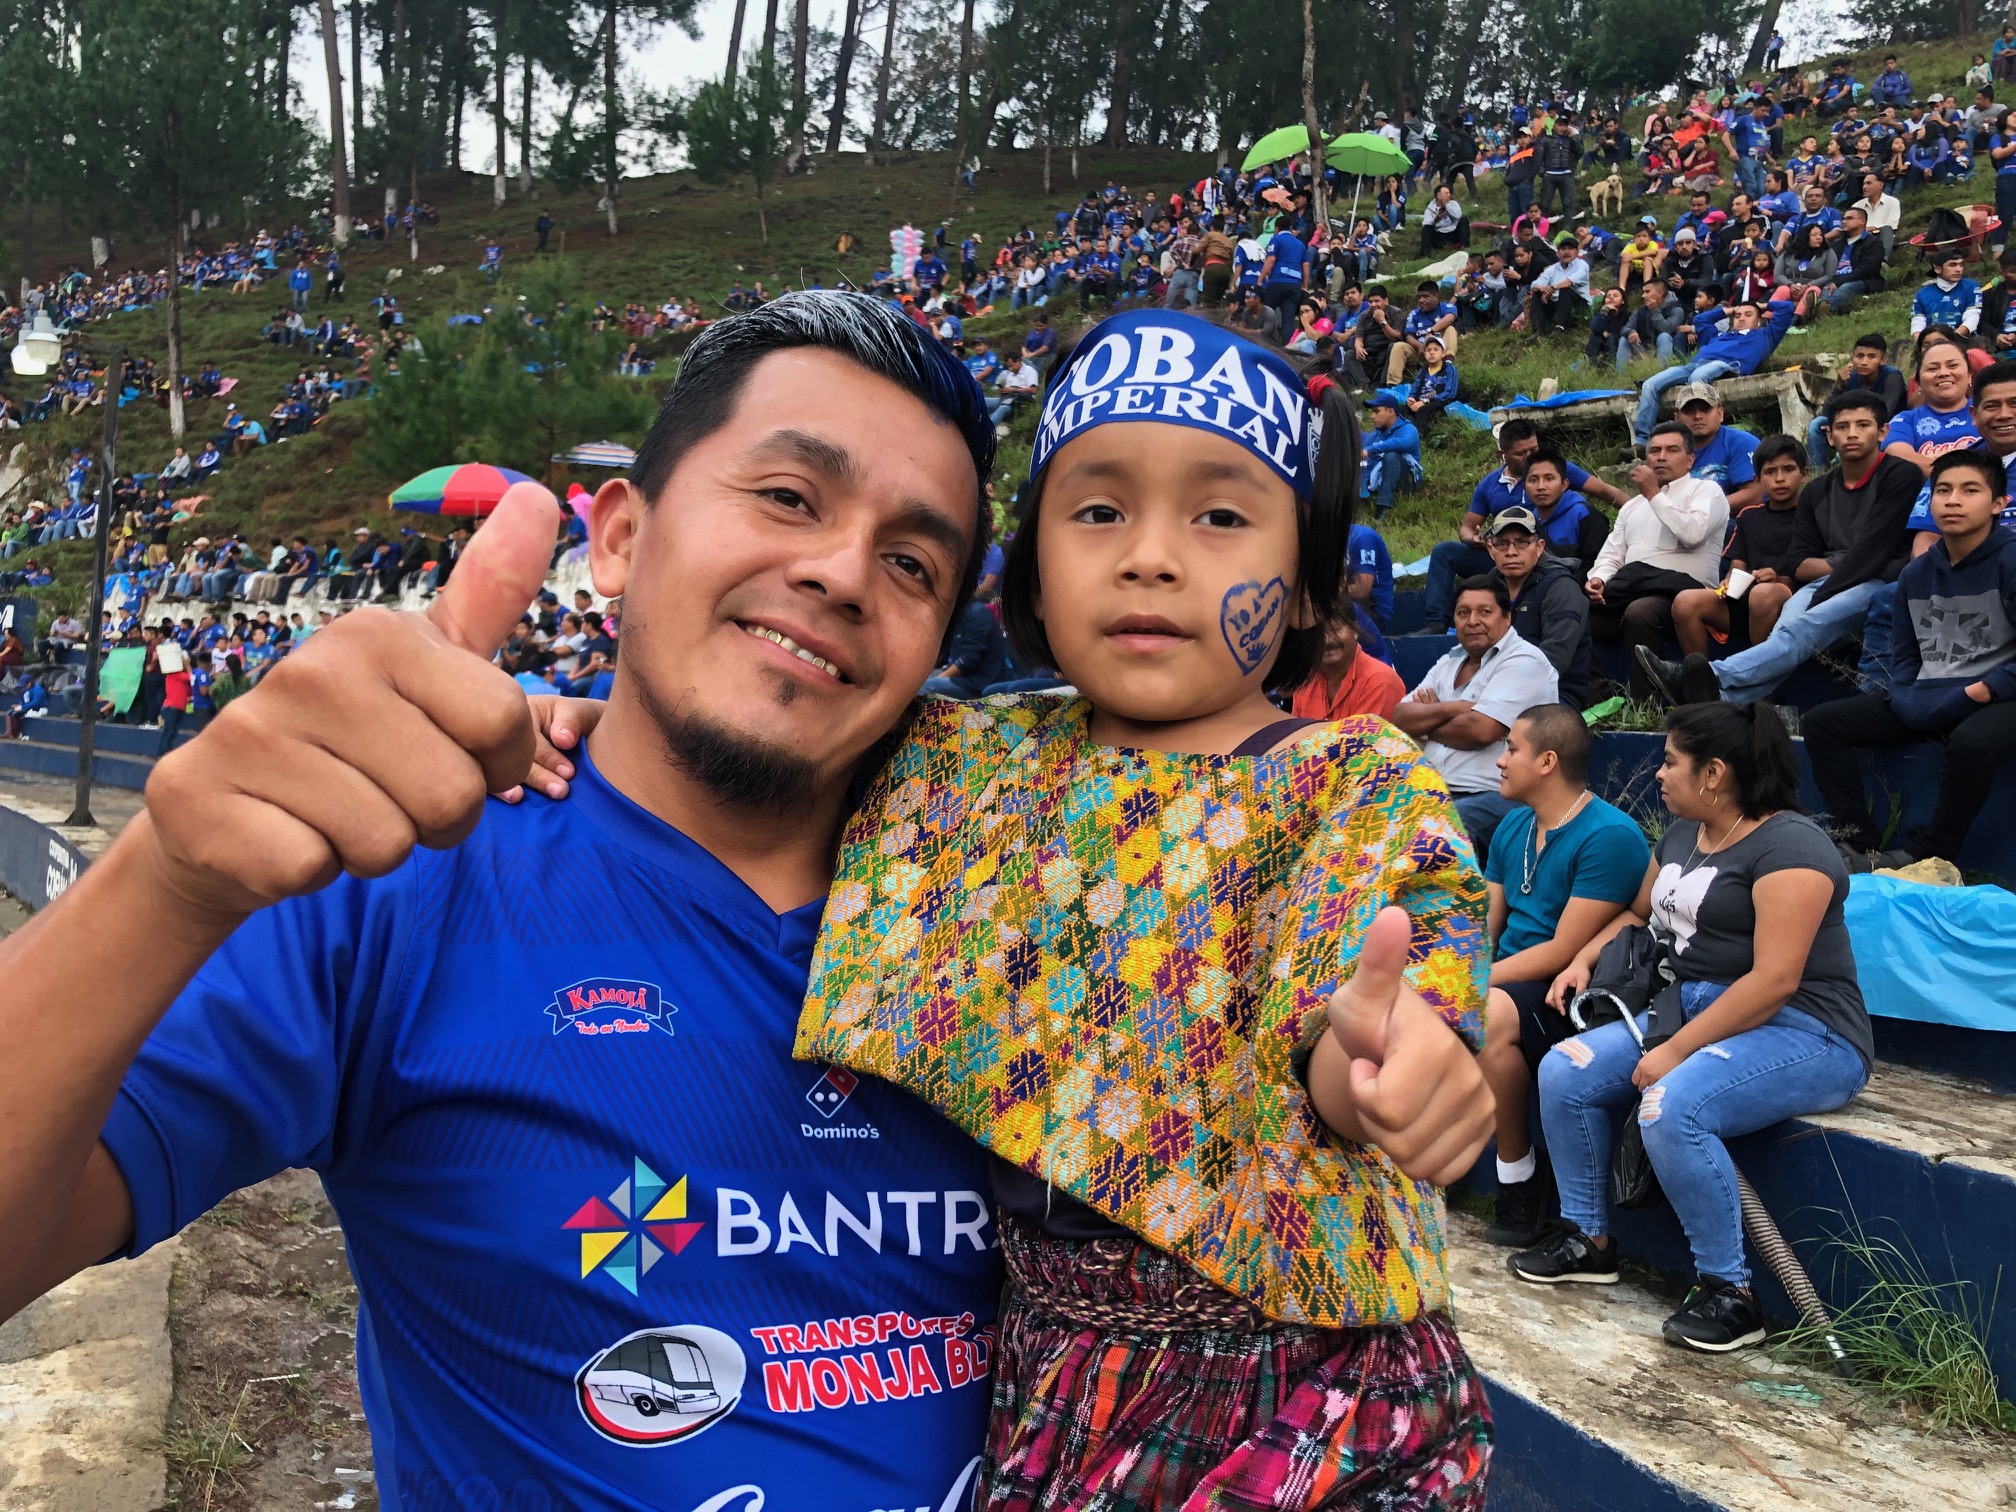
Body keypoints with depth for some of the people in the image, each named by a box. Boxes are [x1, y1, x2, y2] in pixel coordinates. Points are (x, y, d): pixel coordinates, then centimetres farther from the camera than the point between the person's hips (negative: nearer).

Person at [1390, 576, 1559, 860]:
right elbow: (1398, 719, 11)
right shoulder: (1449, 663, 21)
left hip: (1494, 795, -7)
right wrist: (1449, 709, -6)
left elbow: (1481, 730, -16)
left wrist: (1426, 724, 3)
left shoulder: (1524, 662, -3)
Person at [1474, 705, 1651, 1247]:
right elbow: (1483, 925, 10)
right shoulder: (1513, 826, 12)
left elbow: (1565, 950, -20)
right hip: (1507, 978, 8)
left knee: (1490, 1015, -36)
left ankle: (1519, 1180, -16)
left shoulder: (1610, 836, -15)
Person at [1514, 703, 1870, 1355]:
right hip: (1694, 1010, 9)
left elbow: (1774, 980, -24)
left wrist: (1675, 1052, -24)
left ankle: (1730, 1291, -17)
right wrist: (1584, 959, 8)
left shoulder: (1788, 846, -16)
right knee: (1564, 1072, -7)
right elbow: (1638, 912, 29)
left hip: (1801, 1031, -9)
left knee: (1671, 1106, -34)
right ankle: (1586, 1239, 8)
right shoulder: (1681, 834, 13)